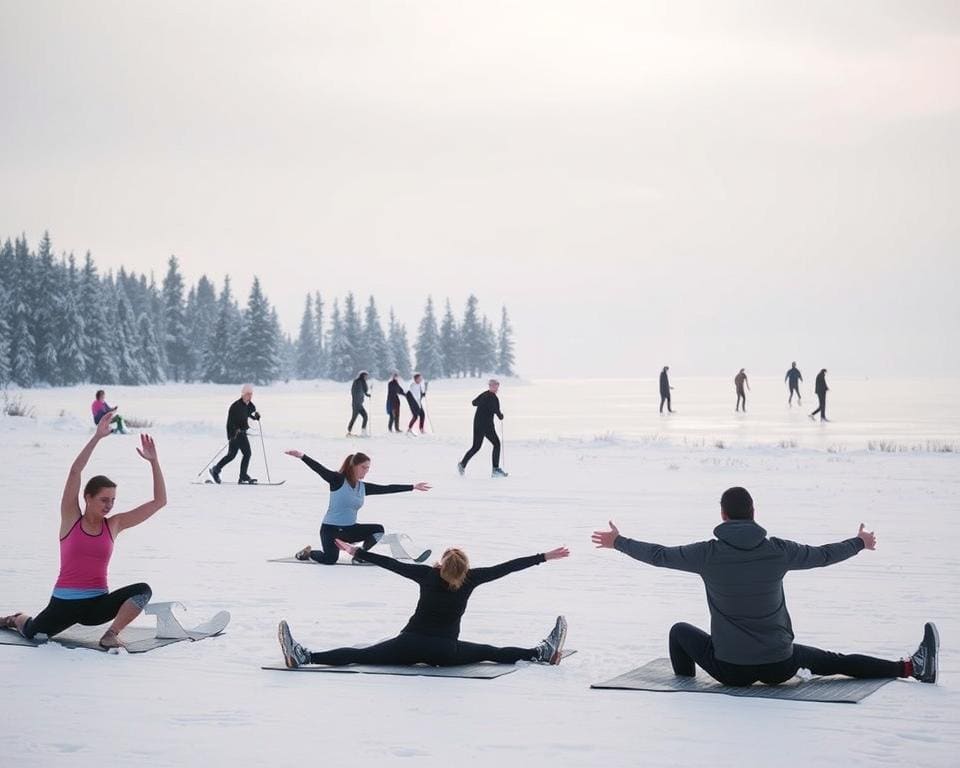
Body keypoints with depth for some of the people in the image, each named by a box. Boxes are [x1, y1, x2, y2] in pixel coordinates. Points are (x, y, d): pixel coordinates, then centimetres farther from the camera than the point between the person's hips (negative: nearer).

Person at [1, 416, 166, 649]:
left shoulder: (114, 525, 4)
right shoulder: (71, 518, -2)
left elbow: (159, 501, 3)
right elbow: (75, 471, -15)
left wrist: (154, 462, -6)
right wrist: (97, 437, -21)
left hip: (98, 603, 1)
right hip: (65, 602, -1)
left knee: (143, 590, -21)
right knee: (33, 635, -9)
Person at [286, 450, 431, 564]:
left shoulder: (364, 487, 6)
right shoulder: (338, 480, -11)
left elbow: (387, 489, 11)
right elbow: (320, 469, -23)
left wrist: (413, 487, 13)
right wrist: (302, 456, -38)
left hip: (350, 529, 7)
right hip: (330, 529, -7)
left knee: (378, 529, -5)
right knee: (329, 560, -21)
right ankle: (308, 552, 12)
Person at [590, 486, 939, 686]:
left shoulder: (708, 554, -10)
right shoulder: (779, 550, -7)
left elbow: (658, 555, 2)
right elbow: (824, 555, 8)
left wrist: (618, 541, 20)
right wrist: (860, 542, 29)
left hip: (731, 669, -1)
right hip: (779, 666, 1)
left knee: (680, 630, 24)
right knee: (831, 661, 24)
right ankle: (913, 667, 22)